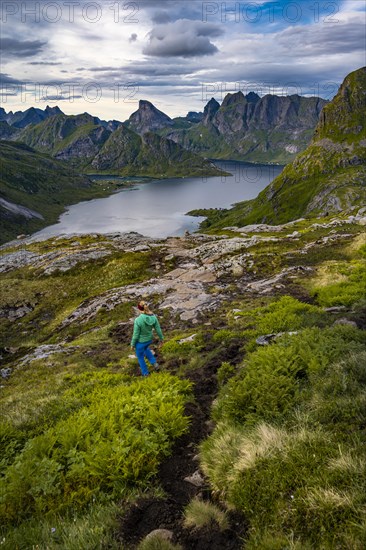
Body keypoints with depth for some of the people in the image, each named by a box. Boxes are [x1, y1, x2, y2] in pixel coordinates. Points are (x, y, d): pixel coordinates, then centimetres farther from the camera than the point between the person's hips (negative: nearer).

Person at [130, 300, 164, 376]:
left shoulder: (138, 320, -37)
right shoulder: (153, 317, -24)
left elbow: (135, 335, -25)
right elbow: (158, 330, -11)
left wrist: (132, 344, -6)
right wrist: (161, 338, 9)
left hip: (140, 341, -4)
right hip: (149, 339, 4)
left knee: (140, 357, 26)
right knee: (145, 348, 41)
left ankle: (145, 372, 47)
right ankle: (154, 363, 34)